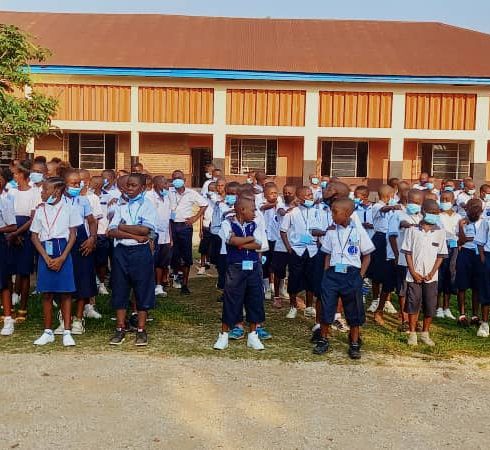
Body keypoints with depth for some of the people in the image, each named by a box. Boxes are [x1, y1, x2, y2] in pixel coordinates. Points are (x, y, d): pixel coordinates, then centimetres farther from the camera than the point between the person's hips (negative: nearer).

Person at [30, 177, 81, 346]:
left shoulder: (69, 209, 0)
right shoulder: (40, 210, 7)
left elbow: (73, 235, 0)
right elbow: (35, 236, 6)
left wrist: (62, 258, -9)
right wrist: (46, 258, -7)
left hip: (63, 253, -2)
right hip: (45, 254, 2)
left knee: (65, 293, 0)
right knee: (46, 294, 5)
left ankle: (67, 332, 6)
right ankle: (48, 332, 15)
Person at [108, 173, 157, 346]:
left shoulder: (147, 204, 0)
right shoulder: (120, 205, 9)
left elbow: (145, 229, -14)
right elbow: (111, 231, -1)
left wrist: (122, 227, -6)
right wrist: (134, 235, -13)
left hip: (140, 251, -3)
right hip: (121, 251, 3)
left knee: (142, 290, 3)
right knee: (119, 290, 7)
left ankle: (141, 330, 13)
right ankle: (120, 329, 18)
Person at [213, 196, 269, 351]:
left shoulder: (255, 225, 6)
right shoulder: (227, 224, -3)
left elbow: (262, 245, -9)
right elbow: (233, 241, -21)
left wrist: (240, 243, -13)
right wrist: (251, 238, -8)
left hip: (254, 268, 4)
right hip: (235, 268, -3)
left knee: (255, 301, 8)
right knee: (231, 301, 2)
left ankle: (253, 336, 23)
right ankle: (224, 336, 16)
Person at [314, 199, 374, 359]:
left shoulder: (358, 231, -2)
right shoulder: (331, 231, 5)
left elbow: (366, 256, 4)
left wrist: (360, 276, -4)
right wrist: (326, 273, 2)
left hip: (352, 274, -2)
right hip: (332, 273, 2)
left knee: (354, 311, 6)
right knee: (326, 308, 3)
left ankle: (354, 344, 20)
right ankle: (323, 341, 20)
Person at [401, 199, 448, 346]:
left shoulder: (440, 232, 1)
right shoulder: (413, 230, -3)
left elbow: (441, 255, 3)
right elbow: (408, 252, -2)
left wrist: (432, 273, -7)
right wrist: (413, 273, -8)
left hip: (431, 277, 2)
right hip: (414, 276, -1)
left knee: (430, 306, 6)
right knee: (413, 304, 5)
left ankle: (425, 333, 22)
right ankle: (412, 334, 17)